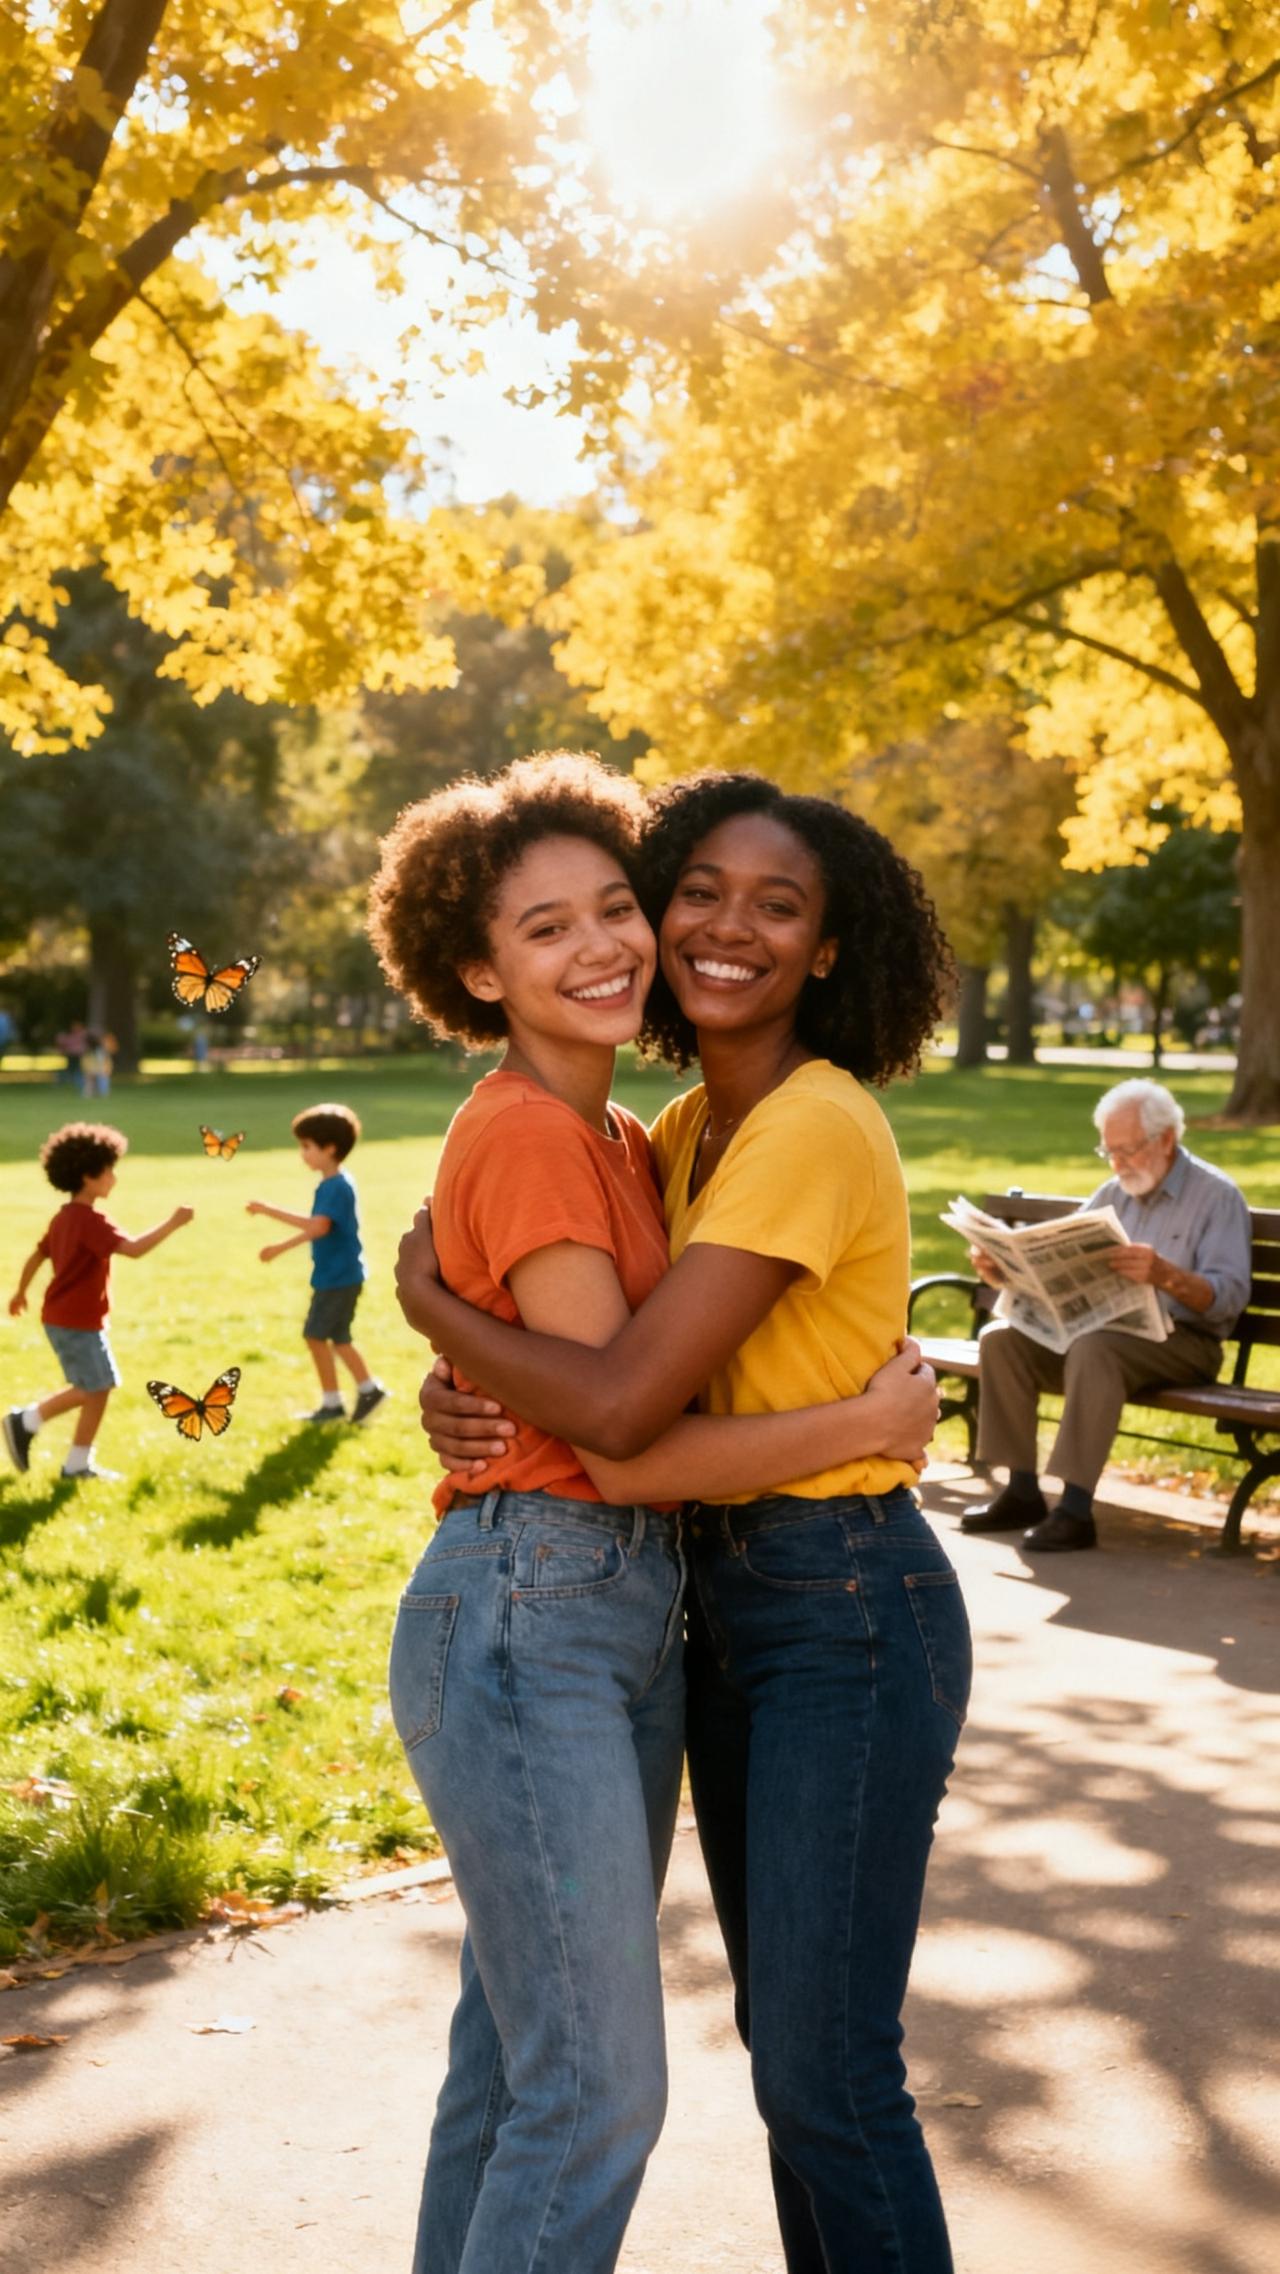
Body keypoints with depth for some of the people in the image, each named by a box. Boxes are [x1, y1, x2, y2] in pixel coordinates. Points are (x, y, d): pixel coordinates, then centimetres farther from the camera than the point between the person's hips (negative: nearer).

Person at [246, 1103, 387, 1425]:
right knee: (337, 1338, 15)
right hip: (338, 1275, 10)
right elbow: (313, 1224, 22)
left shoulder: (337, 1187, -19)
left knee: (316, 1335, -3)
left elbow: (319, 1226, -31)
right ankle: (369, 1390, 19)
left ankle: (332, 1404, 4)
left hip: (338, 1277, -10)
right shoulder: (332, 1185, 13)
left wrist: (281, 1248, -34)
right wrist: (270, 1210, 21)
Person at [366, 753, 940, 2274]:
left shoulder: (623, 1138, 13)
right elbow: (625, 1447, -18)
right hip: (522, 1621, -9)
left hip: (631, 1614, 9)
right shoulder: (524, 1138, -15)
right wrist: (866, 1423, -8)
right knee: (598, 2094, -2)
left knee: (517, 2056, 18)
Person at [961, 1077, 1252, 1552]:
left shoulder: (1216, 1195, -5)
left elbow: (1230, 1296, -18)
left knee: (1094, 1349, -37)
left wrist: (1166, 1275, -36)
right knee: (1000, 1338, -14)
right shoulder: (1114, 1193, 16)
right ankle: (1023, 1492, -11)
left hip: (1182, 1341, -7)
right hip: (1103, 1327, 7)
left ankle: (1076, 1510, -36)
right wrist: (1005, 1272, -11)